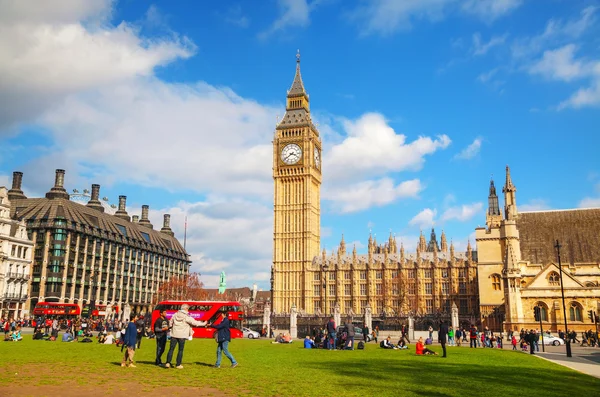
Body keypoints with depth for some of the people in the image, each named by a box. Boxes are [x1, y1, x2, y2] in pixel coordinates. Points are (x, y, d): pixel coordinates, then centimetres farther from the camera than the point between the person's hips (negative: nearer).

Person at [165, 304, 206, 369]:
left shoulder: (175, 315, 6)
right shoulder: (187, 317, -9)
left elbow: (170, 323, 16)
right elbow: (194, 323, -8)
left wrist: (171, 327, 36)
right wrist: (203, 324, 4)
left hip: (174, 334, 4)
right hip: (182, 335, -4)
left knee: (171, 349, 7)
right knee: (180, 350, 5)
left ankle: (168, 363, 1)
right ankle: (178, 364, 8)